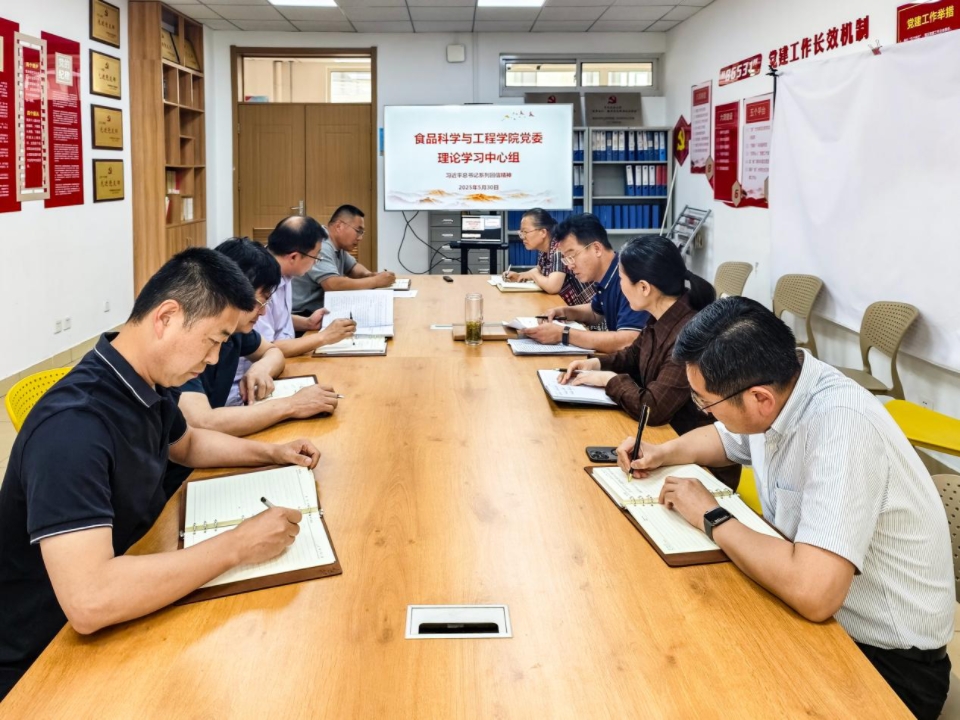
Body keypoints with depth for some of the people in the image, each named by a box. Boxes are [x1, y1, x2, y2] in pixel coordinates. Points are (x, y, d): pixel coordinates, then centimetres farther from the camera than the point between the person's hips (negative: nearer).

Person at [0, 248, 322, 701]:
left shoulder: (148, 383, -2)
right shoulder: (73, 424, -30)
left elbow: (188, 444, 21)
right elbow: (89, 601, -40)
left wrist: (271, 453, 6)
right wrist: (237, 547, -33)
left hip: (122, 612, 8)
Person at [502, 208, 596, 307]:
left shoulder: (559, 248, -23)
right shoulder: (544, 249, 3)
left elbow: (552, 287, -33)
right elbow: (539, 270, 24)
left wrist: (532, 274, -14)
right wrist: (519, 276, 5)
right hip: (565, 304, 8)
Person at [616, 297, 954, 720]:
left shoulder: (840, 424, -32)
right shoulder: (777, 380, -7)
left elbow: (814, 594, -41)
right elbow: (727, 438, 18)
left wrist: (711, 517, -26)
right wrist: (663, 454, -2)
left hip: (883, 657, -7)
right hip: (806, 596, 7)